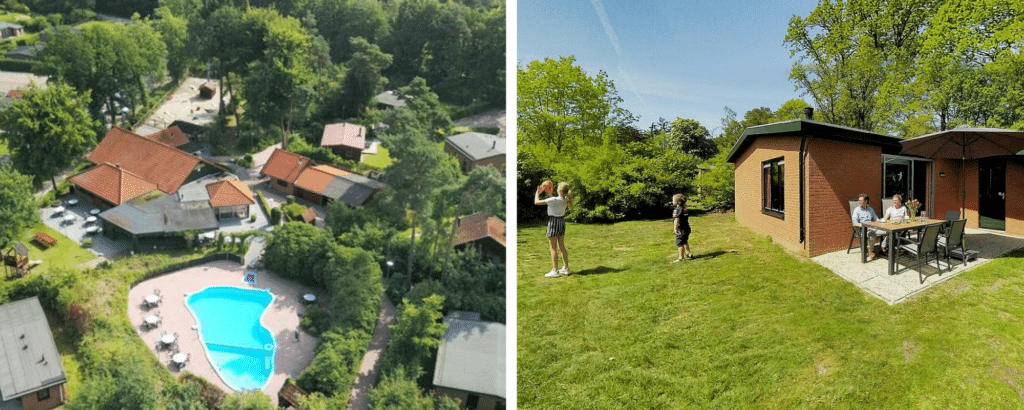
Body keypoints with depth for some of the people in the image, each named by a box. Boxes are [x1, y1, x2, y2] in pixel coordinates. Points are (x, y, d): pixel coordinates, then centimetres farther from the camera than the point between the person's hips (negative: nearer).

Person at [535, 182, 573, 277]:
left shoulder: (553, 200, -21)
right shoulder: (565, 200, 0)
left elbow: (537, 202, -15)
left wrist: (538, 192, 1)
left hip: (553, 222, -7)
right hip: (562, 221, 7)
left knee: (553, 248, 0)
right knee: (561, 247, 15)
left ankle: (555, 271, 4)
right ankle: (566, 268, 21)